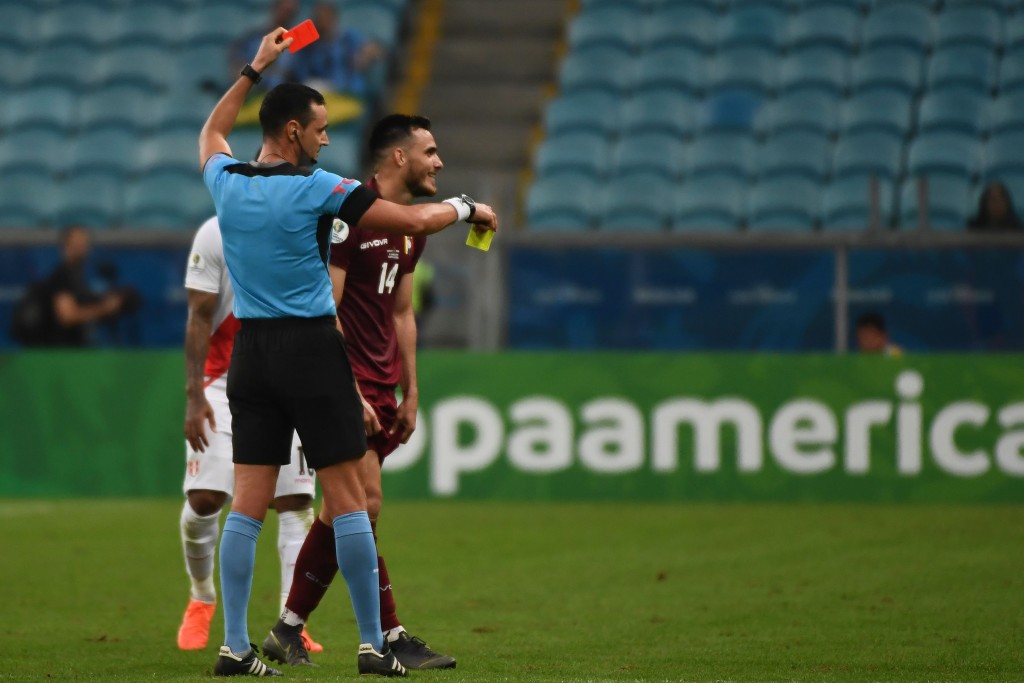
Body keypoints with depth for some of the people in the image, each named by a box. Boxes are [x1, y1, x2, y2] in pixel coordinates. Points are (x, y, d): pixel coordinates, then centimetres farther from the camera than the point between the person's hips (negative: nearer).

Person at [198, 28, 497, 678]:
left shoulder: (227, 181, 4)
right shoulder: (316, 188, -11)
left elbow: (212, 132, 30)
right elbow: (413, 220, -7)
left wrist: (254, 70, 34)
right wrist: (467, 207, 11)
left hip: (250, 352, 5)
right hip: (312, 350, -5)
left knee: (248, 503, 5)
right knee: (348, 500, 0)